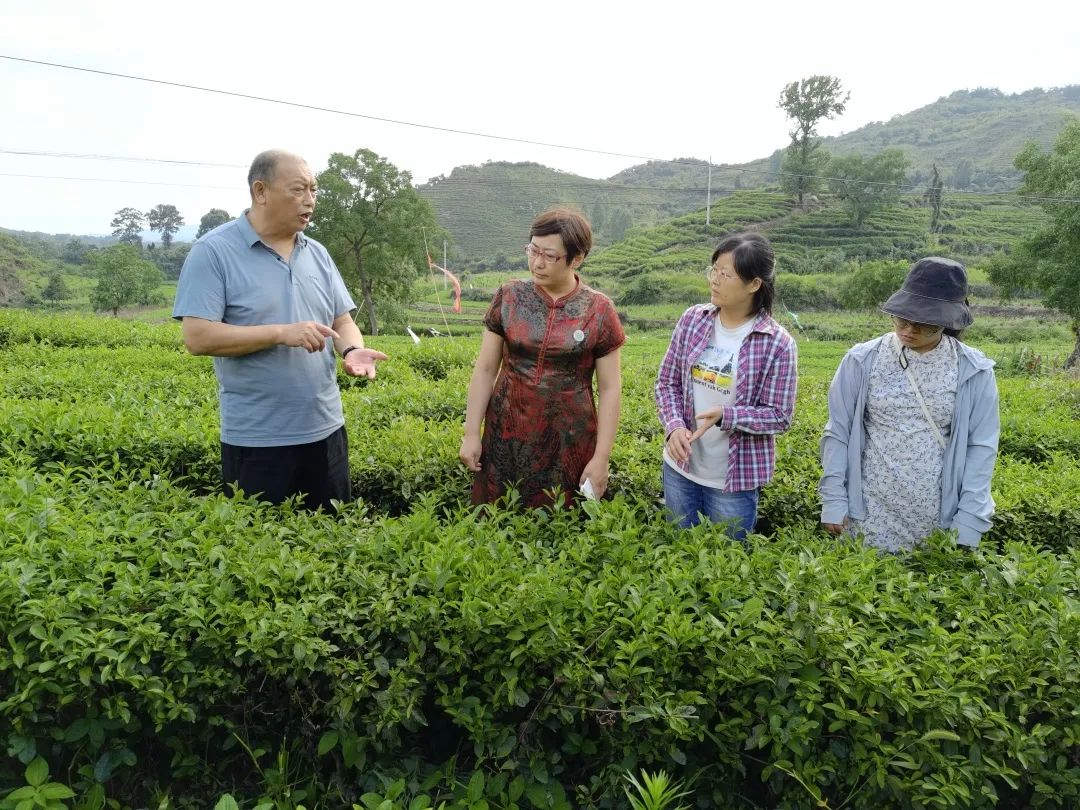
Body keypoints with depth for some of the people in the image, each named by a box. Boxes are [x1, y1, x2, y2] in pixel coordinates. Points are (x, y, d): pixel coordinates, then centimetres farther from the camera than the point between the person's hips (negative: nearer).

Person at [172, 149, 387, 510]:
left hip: (325, 430, 5)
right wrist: (282, 333, -21)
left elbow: (342, 320, 12)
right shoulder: (213, 252, -9)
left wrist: (352, 349, -12)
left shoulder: (317, 253, 9)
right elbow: (198, 337, -15)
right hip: (256, 440, -5)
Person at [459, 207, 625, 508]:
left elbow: (610, 388, -3)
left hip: (568, 442, -1)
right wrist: (471, 433, 1)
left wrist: (601, 457, -5)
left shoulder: (598, 311, -5)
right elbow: (485, 370, 4)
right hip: (506, 435, 2)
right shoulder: (509, 297, -1)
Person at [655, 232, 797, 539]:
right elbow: (666, 382, 1)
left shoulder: (777, 343, -15)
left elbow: (780, 416, -11)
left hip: (735, 478, -3)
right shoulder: (692, 320, -4)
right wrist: (674, 426, -16)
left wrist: (725, 415, -26)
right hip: (680, 467, 4)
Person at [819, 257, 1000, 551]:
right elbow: (838, 432, 0)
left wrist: (969, 521, -5)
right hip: (869, 515, 0)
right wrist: (833, 501, -3)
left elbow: (981, 446, -1)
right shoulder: (862, 360, -5)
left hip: (940, 518, 0)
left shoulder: (973, 371, -4)